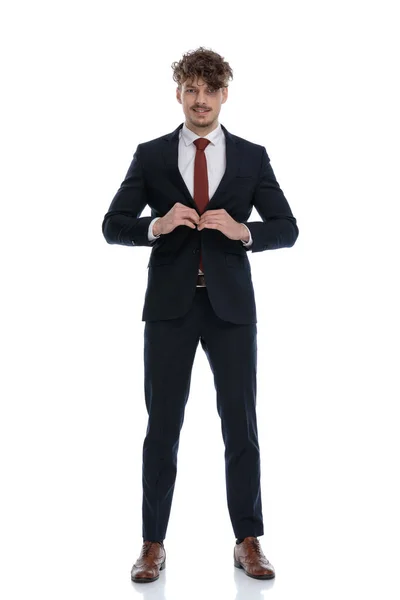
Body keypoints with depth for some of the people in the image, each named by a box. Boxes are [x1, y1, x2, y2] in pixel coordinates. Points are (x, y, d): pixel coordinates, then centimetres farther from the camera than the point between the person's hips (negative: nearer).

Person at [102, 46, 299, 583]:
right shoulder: (150, 156, 5)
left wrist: (242, 231, -15)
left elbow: (287, 229, 4)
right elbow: (112, 226, 2)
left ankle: (248, 542, 18)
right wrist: (157, 225, -17)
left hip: (231, 304, 1)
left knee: (241, 425, 4)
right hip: (170, 304, 0)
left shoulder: (252, 157, 6)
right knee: (162, 427, 4)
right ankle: (153, 544, 16)